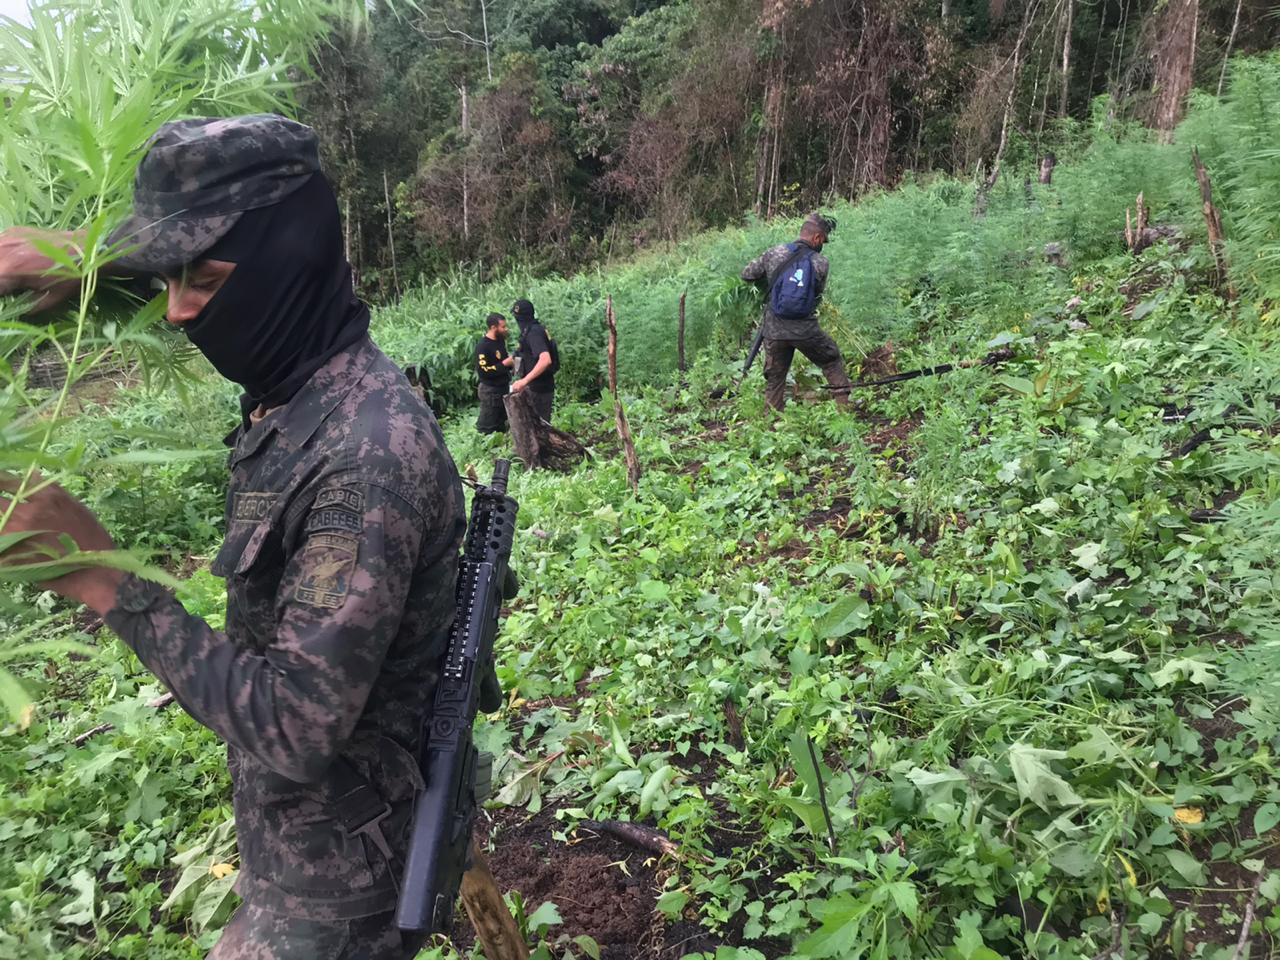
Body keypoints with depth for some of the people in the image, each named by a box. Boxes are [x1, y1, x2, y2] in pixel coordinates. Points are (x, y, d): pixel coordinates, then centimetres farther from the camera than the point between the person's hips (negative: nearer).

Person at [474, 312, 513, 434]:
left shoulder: (500, 340, 7)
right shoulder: (482, 345, -20)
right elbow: (483, 371, -26)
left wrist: (511, 362, 4)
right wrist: (504, 364, -22)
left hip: (503, 388, 9)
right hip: (490, 391, -9)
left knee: (501, 425, 20)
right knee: (486, 427, -1)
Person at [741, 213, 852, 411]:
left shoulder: (774, 253, 0)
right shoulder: (821, 264, -3)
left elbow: (747, 275, 7)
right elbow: (818, 295, 5)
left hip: (775, 330, 2)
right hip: (806, 330, -1)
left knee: (774, 379, 14)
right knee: (832, 361, 21)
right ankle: (844, 405, 22)